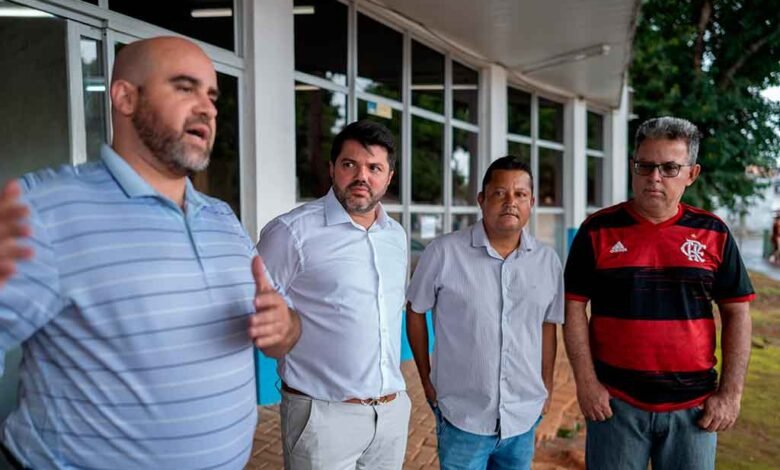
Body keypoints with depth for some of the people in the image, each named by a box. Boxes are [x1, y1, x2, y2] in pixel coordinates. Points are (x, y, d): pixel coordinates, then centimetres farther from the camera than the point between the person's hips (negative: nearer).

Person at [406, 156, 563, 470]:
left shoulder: (548, 261, 0)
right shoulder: (444, 252, -13)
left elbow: (548, 325, 10)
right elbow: (415, 312, -2)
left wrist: (547, 387, 12)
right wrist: (426, 378, 1)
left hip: (524, 417, 4)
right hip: (462, 418, -3)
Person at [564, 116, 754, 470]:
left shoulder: (713, 233, 2)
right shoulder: (598, 231, -4)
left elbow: (737, 312, 5)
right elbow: (574, 308, -3)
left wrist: (731, 392, 0)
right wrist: (586, 382, -7)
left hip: (694, 405, 2)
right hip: (616, 402, -1)